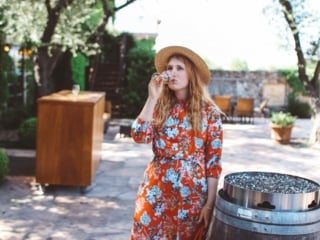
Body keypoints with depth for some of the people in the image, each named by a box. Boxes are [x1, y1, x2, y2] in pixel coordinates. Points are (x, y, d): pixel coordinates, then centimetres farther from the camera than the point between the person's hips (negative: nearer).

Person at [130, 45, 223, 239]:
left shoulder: (208, 111, -5)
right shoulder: (160, 105, 3)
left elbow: (214, 160, -5)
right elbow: (139, 136, -11)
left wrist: (210, 203, -8)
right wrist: (152, 98, -13)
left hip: (192, 194, -2)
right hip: (156, 190, 2)